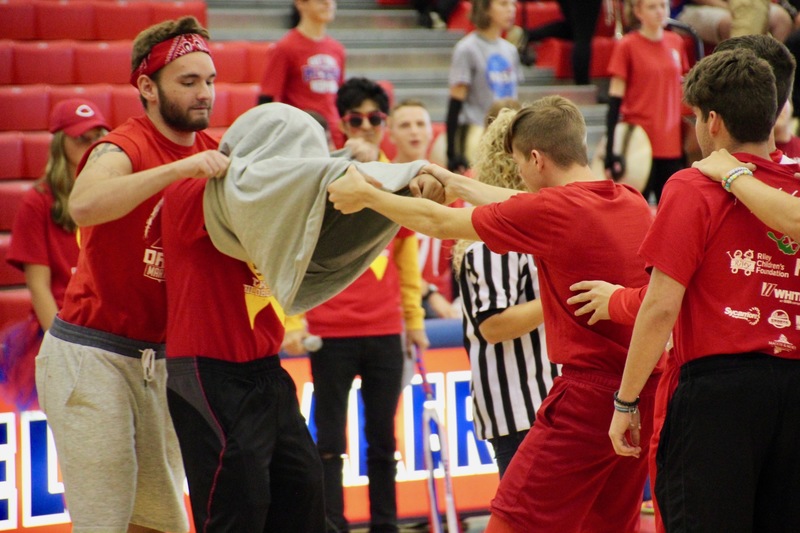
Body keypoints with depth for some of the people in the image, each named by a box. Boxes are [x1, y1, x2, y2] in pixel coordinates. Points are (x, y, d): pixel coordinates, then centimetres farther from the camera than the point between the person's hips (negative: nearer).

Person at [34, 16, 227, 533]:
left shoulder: (211, 155, 7)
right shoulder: (124, 149, -14)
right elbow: (84, 206, -36)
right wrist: (180, 169, -40)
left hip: (157, 358, 7)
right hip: (91, 354, -7)